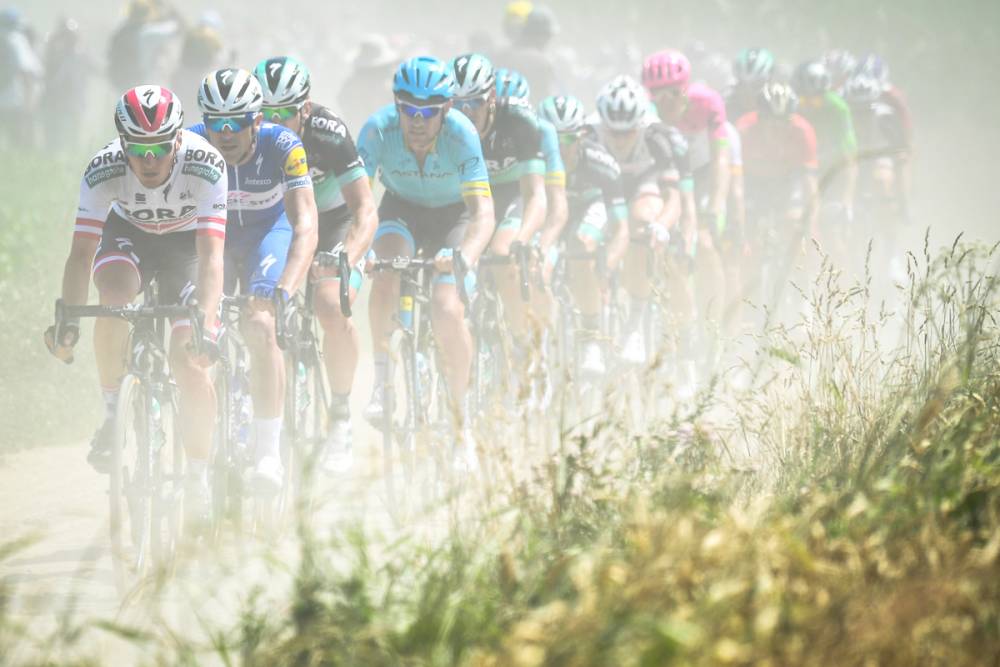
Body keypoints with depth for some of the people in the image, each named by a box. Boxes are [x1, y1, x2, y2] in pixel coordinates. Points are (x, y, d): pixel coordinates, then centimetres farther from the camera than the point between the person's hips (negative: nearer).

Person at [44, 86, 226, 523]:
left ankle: (198, 479, 3)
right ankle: (112, 414, -15)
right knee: (114, 295, -33)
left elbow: (211, 257, -40)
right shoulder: (103, 171, -31)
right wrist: (67, 320, -44)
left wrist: (205, 323, -53)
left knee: (192, 363, -14)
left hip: (187, 241, -1)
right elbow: (81, 253, -31)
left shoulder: (206, 167, -35)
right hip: (128, 233, 1)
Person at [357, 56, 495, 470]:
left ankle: (463, 423, -3)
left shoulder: (461, 135, -32)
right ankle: (382, 381, -19)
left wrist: (466, 255, -57)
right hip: (402, 209, 2)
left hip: (453, 216, -1)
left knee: (447, 312, -20)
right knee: (387, 269, -32)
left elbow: (483, 211, -38)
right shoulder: (379, 129, -27)